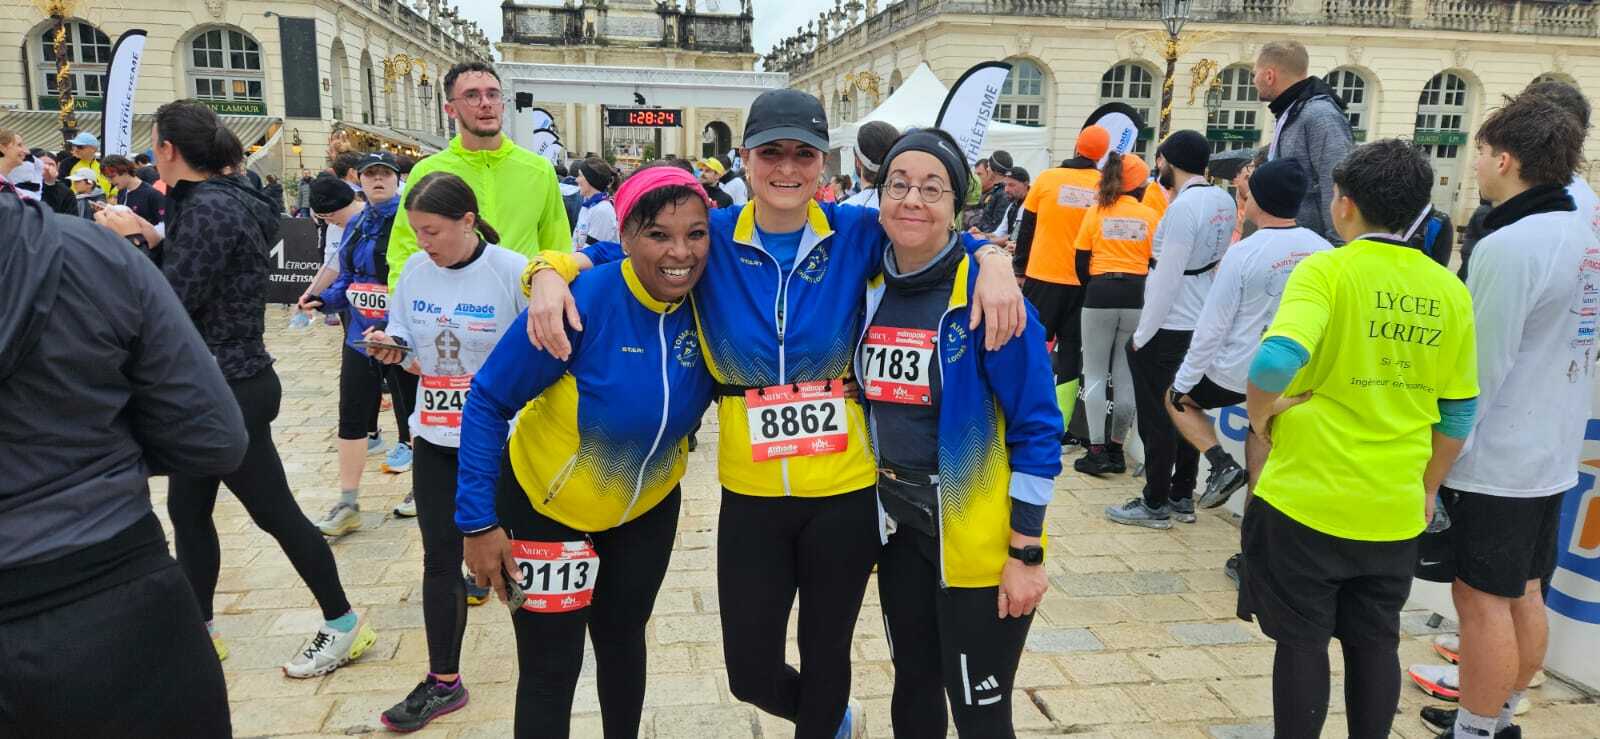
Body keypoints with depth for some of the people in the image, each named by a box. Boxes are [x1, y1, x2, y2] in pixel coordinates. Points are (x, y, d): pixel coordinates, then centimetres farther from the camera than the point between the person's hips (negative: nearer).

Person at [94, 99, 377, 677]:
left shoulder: (207, 209, -19)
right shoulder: (221, 201, 10)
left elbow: (174, 303, -21)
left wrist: (133, 241, -11)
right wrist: (153, 240, 9)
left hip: (227, 390, -10)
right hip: (217, 386, 10)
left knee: (274, 511, 0)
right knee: (187, 511, 17)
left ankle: (342, 625, 13)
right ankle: (200, 631, 31)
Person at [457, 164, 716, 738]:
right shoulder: (580, 302, -30)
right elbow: (487, 403, -21)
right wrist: (478, 521, -20)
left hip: (648, 508, 4)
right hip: (547, 507, -4)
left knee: (622, 641, 24)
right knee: (550, 669, 7)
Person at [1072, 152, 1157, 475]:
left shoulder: (1097, 211, 3)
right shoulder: (1150, 216, 4)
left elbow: (1081, 261, 3)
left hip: (1100, 293, -1)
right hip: (1138, 296, 1)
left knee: (1095, 374, 4)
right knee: (1126, 376, 9)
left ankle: (1097, 451, 0)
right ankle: (1116, 449, 15)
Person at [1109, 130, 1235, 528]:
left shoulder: (1183, 207, -20)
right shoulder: (1225, 201, 5)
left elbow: (1167, 280, -20)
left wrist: (1142, 334, -14)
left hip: (1167, 328, -8)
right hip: (1202, 324, 8)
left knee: (1157, 418, 2)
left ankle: (1155, 505, 11)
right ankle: (1182, 498, 25)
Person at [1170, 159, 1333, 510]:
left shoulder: (1243, 252, -17)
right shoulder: (1323, 251, -5)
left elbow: (1212, 326, -14)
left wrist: (1184, 381, -5)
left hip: (1237, 373, -5)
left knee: (1177, 399, 22)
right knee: (1260, 466, 18)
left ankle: (1222, 464, 4)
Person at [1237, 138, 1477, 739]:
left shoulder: (1326, 270, -13)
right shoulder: (1449, 292, 3)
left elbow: (1275, 360, -29)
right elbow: (1458, 412, 9)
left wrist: (1258, 416, -9)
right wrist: (1427, 489, 21)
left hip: (1307, 499, -4)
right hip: (1395, 509, 5)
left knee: (1303, 642, 8)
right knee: (1375, 644, 17)